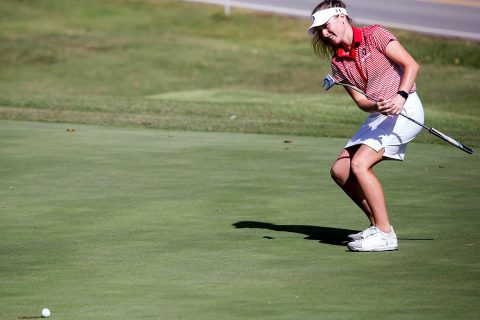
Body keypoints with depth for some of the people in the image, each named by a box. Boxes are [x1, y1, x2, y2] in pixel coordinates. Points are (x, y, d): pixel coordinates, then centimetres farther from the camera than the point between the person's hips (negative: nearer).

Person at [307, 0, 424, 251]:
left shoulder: (374, 35, -7)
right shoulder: (337, 63, 10)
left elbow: (411, 64, -13)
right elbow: (361, 101, 3)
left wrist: (401, 96, -28)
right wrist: (377, 107, -20)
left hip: (405, 108, -8)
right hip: (378, 117, 8)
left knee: (359, 164, -21)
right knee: (339, 171, 4)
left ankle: (385, 235, -17)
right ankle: (378, 225, 14)